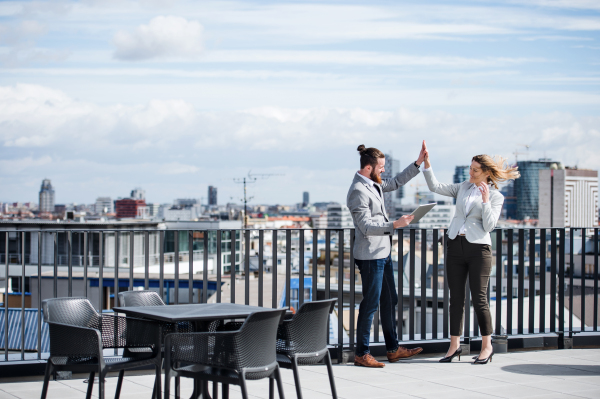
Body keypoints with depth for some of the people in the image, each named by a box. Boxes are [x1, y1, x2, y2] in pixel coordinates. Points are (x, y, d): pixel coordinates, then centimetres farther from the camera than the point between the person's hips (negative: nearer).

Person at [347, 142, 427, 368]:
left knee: (389, 300, 15)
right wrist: (395, 225, -28)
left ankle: (393, 349, 24)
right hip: (370, 256, -10)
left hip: (383, 253, 10)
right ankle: (362, 354, 3)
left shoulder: (374, 184, 11)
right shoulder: (358, 191, -18)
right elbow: (366, 227, -22)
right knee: (370, 304, -5)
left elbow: (396, 182, 28)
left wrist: (418, 163, 21)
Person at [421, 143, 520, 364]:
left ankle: (487, 346, 8)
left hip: (478, 248, -4)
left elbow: (489, 225, -9)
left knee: (479, 298, -3)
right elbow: (435, 187, 10)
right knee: (456, 297, 6)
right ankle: (454, 346, 12)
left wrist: (485, 201, -17)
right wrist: (426, 163, 1)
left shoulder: (495, 196, 1)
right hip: (455, 246, 4)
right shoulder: (464, 187, 13)